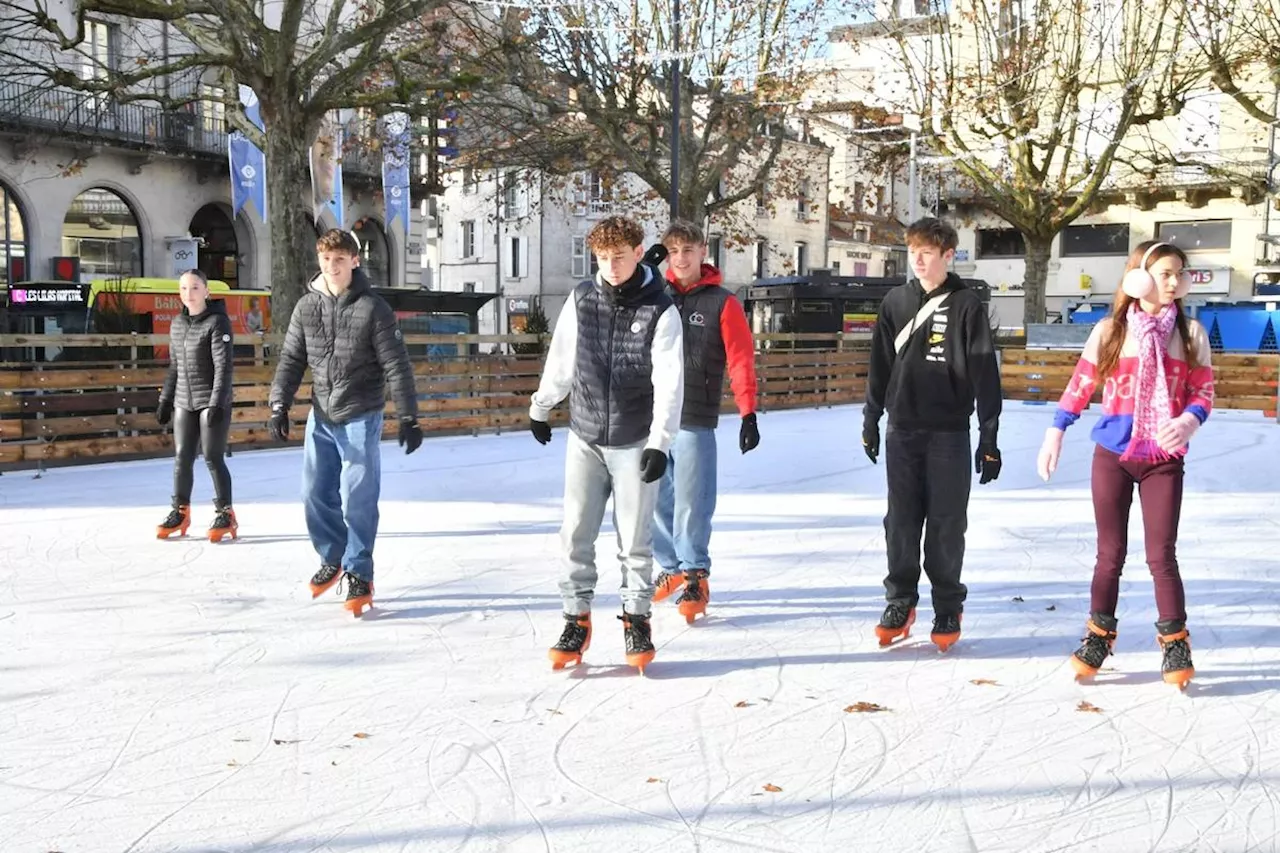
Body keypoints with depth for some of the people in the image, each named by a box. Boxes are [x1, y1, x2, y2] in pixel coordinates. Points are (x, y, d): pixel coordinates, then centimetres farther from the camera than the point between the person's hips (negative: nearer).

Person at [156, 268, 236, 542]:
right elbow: (174, 366, 18)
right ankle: (180, 511, 19)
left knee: (213, 458, -3)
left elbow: (223, 366, -15)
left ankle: (225, 513, 8)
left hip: (212, 402, -6)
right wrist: (165, 400, 15)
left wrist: (217, 403, -21)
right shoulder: (177, 324, 10)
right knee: (182, 457, 7)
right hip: (184, 403, 6)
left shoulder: (217, 322, -10)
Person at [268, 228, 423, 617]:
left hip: (361, 417, -5)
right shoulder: (307, 306, 3)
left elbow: (396, 365, -9)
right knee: (315, 493, 9)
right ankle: (333, 558, 30)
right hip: (321, 417, 5)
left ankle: (359, 574, 9)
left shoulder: (373, 308, -9)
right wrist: (280, 405, 0)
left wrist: (408, 417, -11)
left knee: (357, 498, -5)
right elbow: (291, 359, 8)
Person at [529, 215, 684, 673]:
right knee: (576, 534, 3)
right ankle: (577, 619, 15)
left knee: (635, 538, 3)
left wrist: (659, 442, -22)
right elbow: (560, 359, 12)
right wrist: (540, 408, 20)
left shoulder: (661, 310, -10)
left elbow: (669, 382, -15)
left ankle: (636, 619, 19)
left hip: (635, 442, -3)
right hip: (585, 437, 3)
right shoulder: (582, 298, 1)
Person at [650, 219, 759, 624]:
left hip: (695, 421, -4)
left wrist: (748, 414, -11)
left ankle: (695, 577, 10)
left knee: (691, 503, -4)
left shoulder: (722, 303, -1)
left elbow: (741, 360, -5)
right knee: (655, 500, 8)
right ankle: (672, 568, 25)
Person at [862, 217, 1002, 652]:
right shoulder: (896, 302, 8)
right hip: (902, 431, 3)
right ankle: (900, 601, 18)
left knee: (947, 523, 2)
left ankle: (948, 608, 15)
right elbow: (880, 366, 13)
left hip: (949, 433, -3)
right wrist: (871, 420, 12)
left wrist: (989, 437, -6)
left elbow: (985, 374, -3)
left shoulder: (967, 305, -2)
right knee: (901, 520, 6)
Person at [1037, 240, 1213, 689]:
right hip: (1112, 455, 0)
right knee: (1110, 552, 7)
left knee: (1161, 555, -3)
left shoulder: (1191, 333, 2)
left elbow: (1203, 391, 0)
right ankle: (1098, 636, 20)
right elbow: (1080, 386, 3)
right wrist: (1055, 434, -2)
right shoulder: (1109, 331, 0)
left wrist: (1189, 421, -21)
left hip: (1164, 459, 0)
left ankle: (1175, 643, 10)